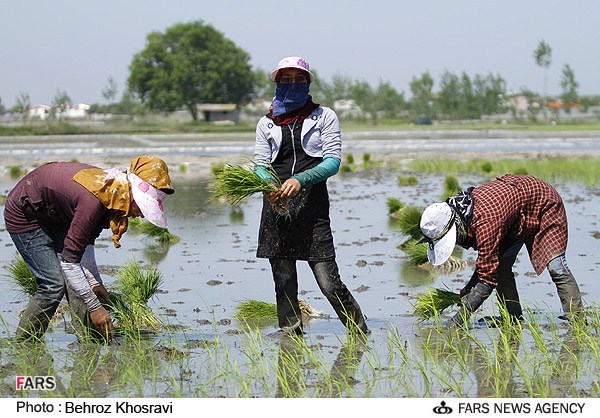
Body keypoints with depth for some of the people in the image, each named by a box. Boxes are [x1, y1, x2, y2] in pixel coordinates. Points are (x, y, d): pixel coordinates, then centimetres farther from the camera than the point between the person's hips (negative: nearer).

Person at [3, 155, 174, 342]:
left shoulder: (110, 192, -10)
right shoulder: (94, 200, -37)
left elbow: (84, 241, 3)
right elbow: (69, 260, -34)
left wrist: (94, 282, -6)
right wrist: (94, 307, -30)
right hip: (24, 216, -9)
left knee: (77, 281, -2)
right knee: (54, 284, -13)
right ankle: (22, 344, 0)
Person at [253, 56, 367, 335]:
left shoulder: (324, 117, 9)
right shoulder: (266, 124, 17)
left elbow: (333, 161, -1)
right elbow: (260, 165, 10)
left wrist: (300, 180, -17)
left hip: (312, 205, -3)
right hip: (276, 206, 3)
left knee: (329, 282, -10)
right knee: (283, 283, 3)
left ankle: (360, 336, 2)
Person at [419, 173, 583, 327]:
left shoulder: (485, 224, -43)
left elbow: (487, 281, -41)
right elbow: (487, 259, -2)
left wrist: (456, 321, -43)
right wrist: (468, 289, -14)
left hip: (544, 204, -8)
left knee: (555, 267, -18)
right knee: (500, 267, -5)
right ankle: (514, 320, 2)